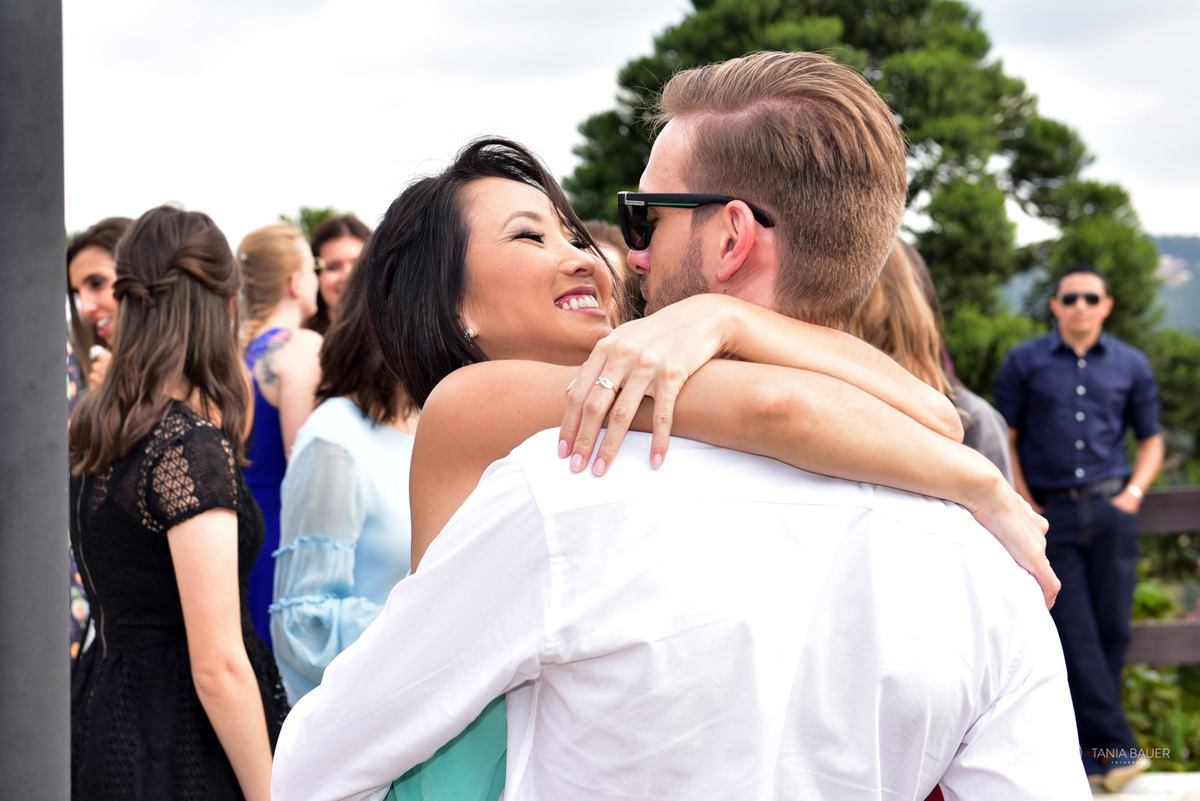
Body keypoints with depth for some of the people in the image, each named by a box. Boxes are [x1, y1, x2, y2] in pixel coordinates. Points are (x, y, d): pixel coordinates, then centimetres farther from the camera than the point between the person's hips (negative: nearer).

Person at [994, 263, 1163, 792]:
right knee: (1075, 633, -10)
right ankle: (1114, 747, -12)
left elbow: (1151, 439, 19)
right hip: (1051, 516, -2)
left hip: (1110, 513, 2)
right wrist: (1027, 508, -2)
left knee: (1111, 628, -1)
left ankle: (1087, 752, 9)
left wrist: (1133, 493, 4)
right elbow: (1004, 440, 6)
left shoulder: (1131, 366, 12)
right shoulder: (1025, 363, 6)